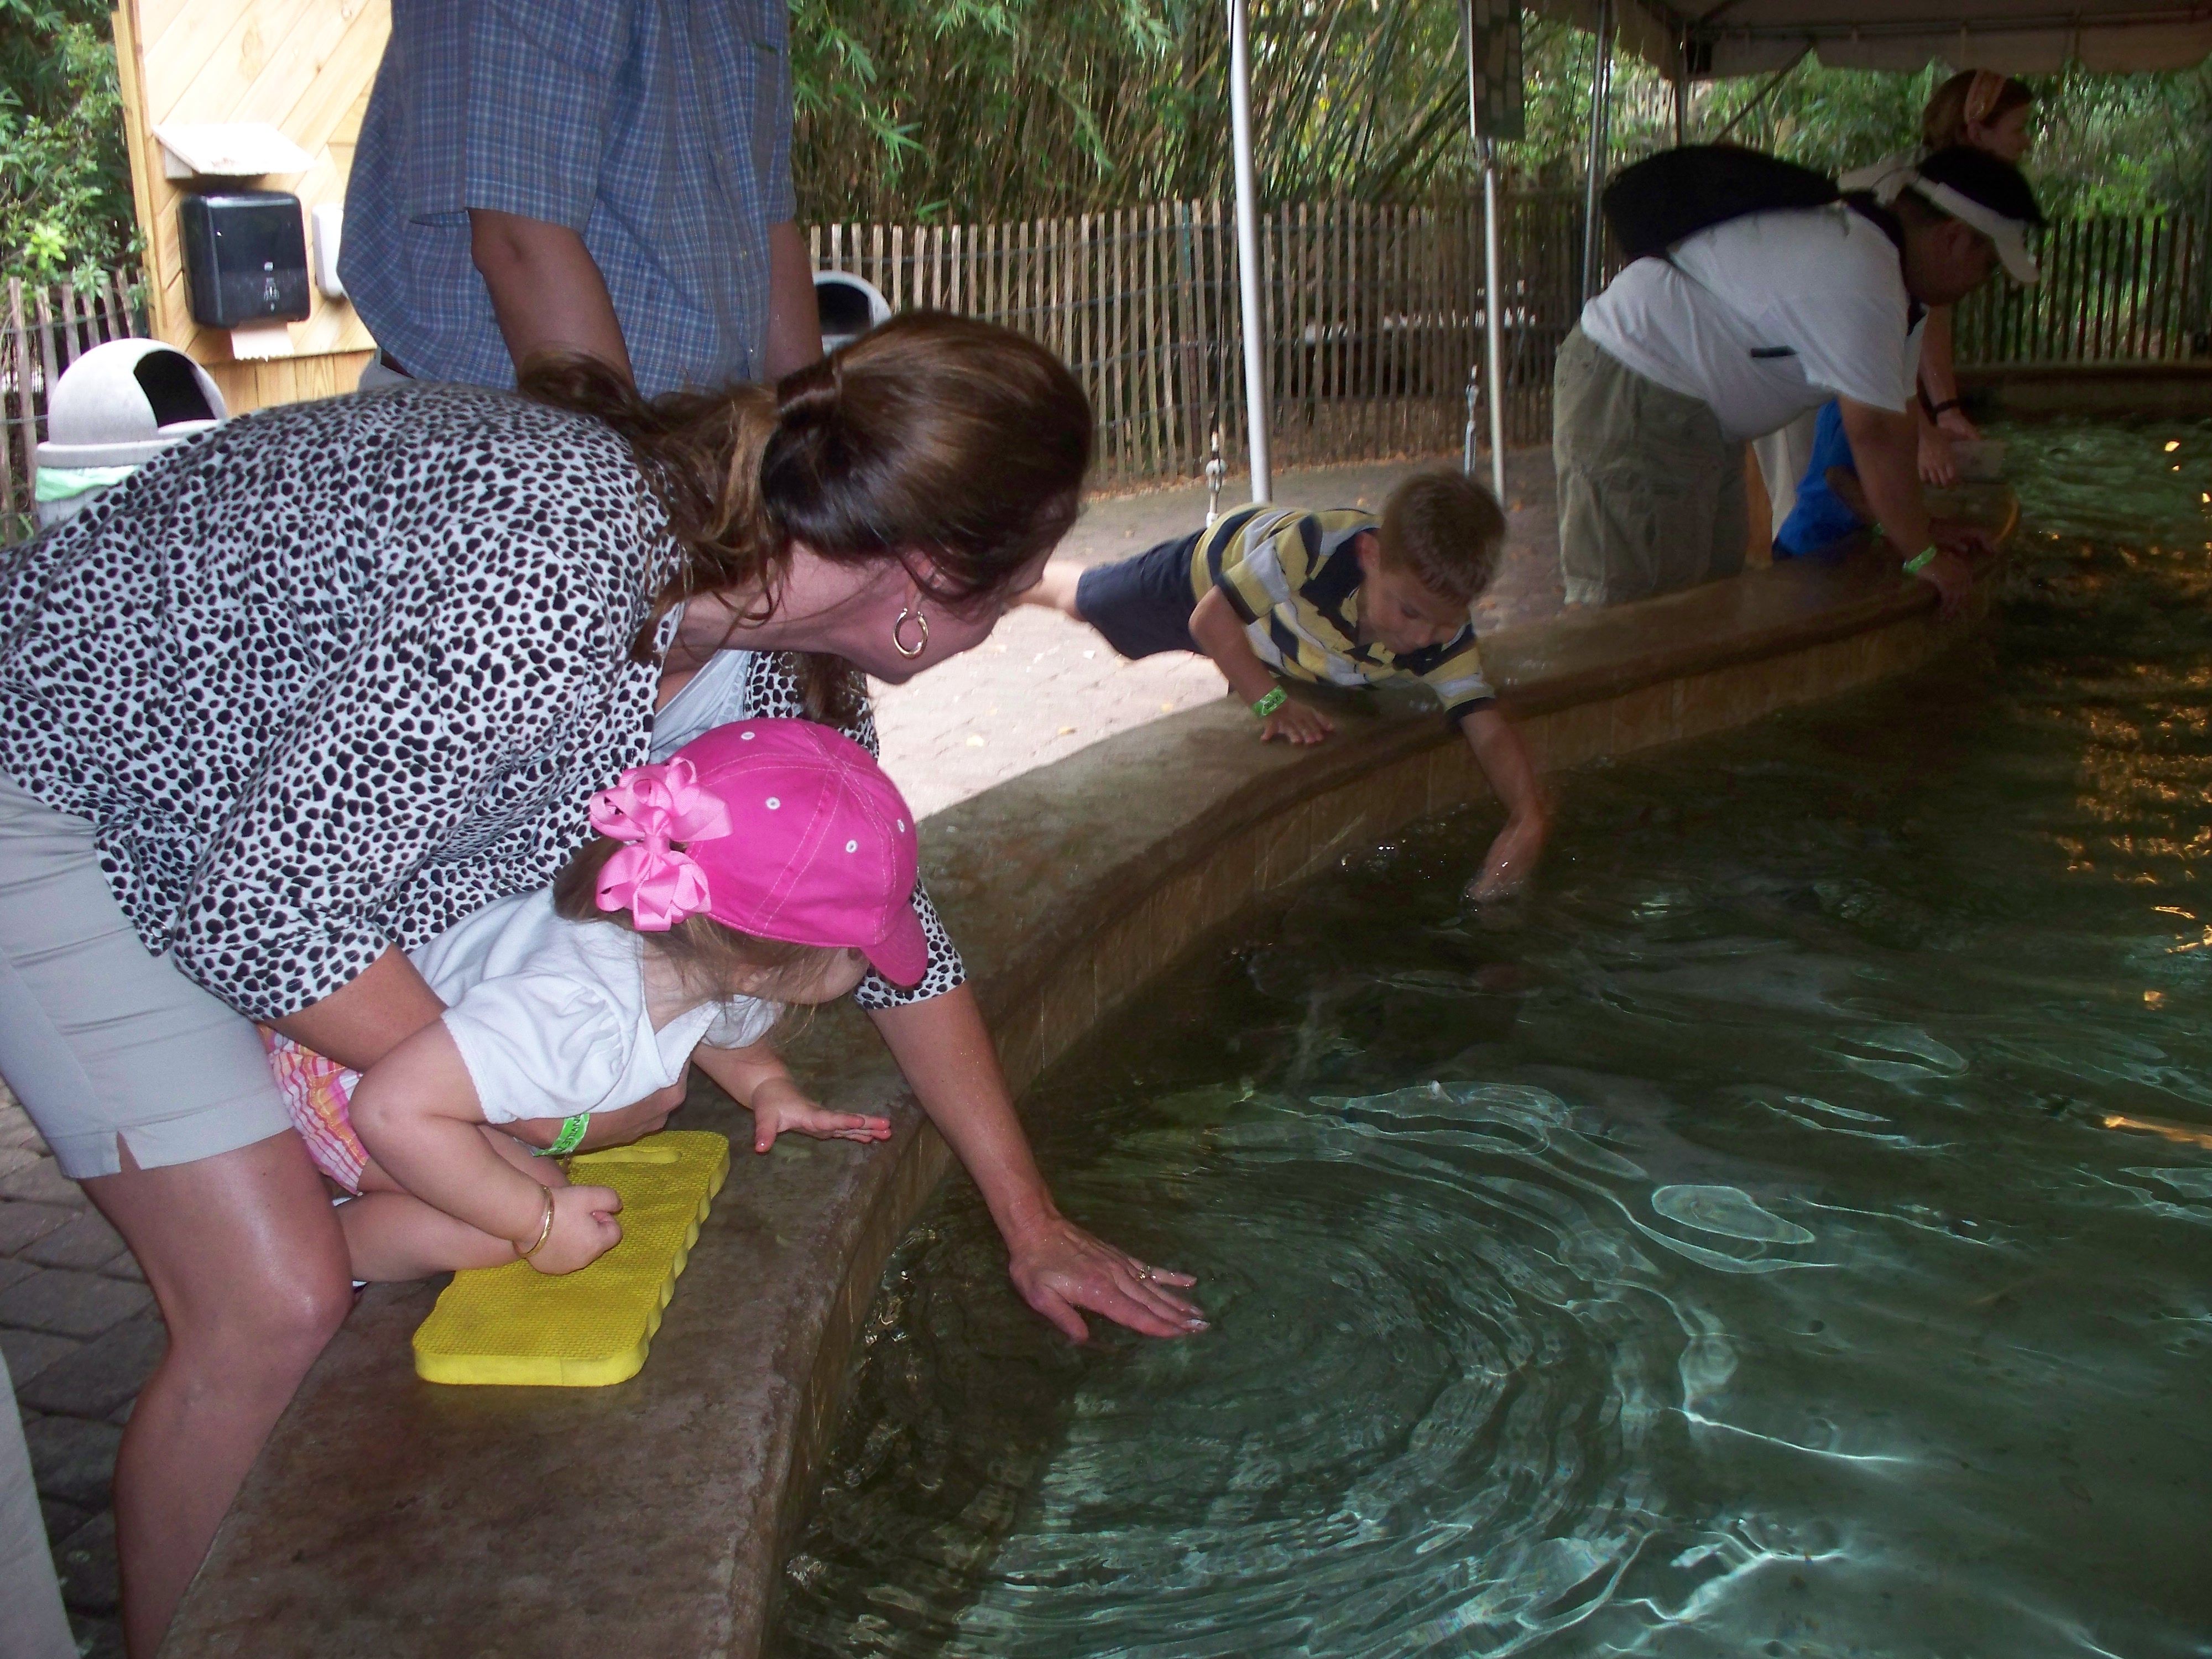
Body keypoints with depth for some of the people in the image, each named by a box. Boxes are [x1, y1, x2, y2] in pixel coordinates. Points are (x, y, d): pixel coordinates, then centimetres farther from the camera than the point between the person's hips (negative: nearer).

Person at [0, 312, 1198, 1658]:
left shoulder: (771, 625, -10)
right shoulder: (557, 584, -39)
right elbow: (263, 912, -33)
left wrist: (1034, 1221, 6)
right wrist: (542, 1107, -20)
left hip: (256, 805, 8)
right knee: (276, 1303, -11)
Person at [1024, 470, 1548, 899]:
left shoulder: (1447, 642, -37)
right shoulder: (1317, 549, -49)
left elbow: (1490, 729, -43)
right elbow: (1211, 617, -41)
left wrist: (1527, 818, -59)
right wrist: (1270, 701, -49)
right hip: (1215, 565, -4)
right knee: (1079, 600, 21)